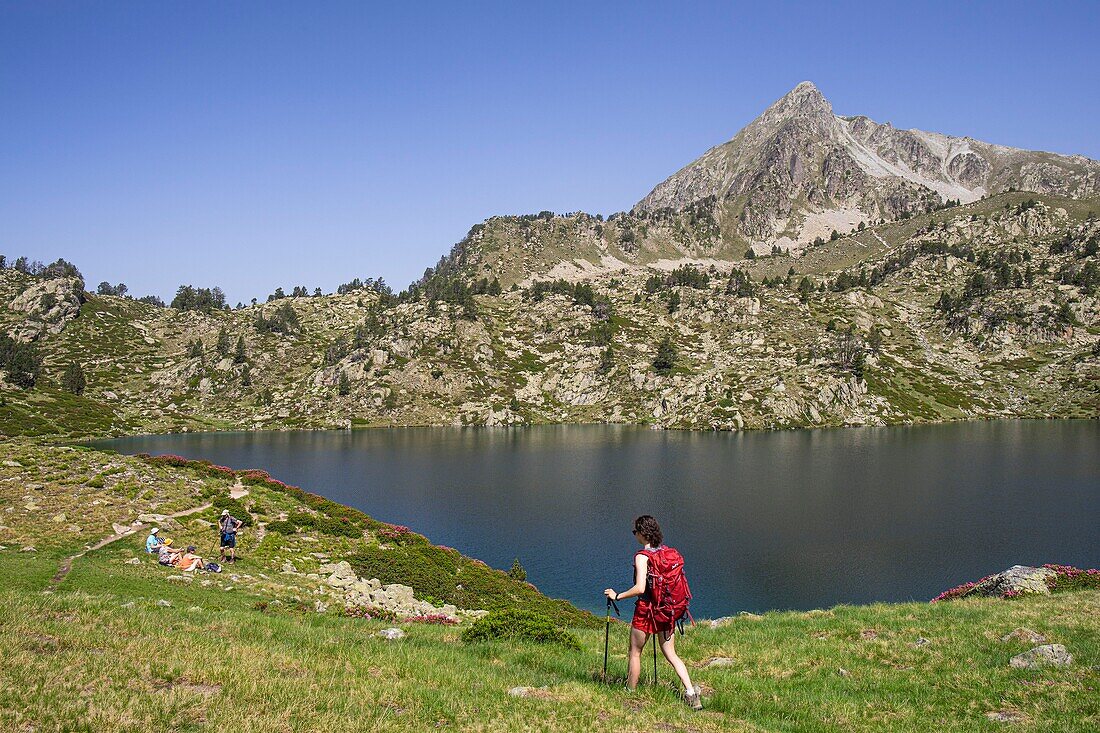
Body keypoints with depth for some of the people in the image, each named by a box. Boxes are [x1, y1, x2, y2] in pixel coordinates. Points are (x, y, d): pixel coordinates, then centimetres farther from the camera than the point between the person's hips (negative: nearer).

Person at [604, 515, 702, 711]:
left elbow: (640, 588, -24)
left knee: (635, 652, 12)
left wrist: (618, 596, -12)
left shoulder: (642, 556, -16)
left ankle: (630, 693, 23)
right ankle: (691, 693, 0)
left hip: (646, 609, -6)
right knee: (671, 654, 11)